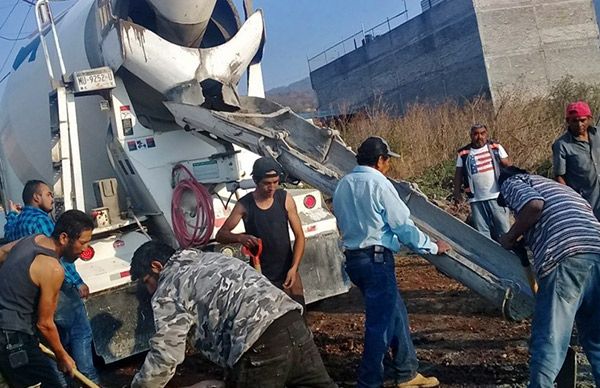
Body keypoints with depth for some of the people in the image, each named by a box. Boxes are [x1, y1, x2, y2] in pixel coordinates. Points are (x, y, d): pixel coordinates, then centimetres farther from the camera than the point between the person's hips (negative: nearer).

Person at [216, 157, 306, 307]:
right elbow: (220, 235, -5)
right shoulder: (244, 205, -11)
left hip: (287, 272, 2)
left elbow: (299, 236, -3)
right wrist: (240, 237, -27)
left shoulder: (285, 199, -6)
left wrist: (294, 268, -15)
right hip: (260, 277, -2)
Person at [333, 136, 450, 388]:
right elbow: (403, 226, -12)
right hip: (376, 259, -9)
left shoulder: (343, 185, 11)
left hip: (353, 258, 9)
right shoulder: (379, 184, -13)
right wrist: (433, 247, 0)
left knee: (396, 314, 18)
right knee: (380, 323, 0)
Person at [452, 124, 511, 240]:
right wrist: (457, 192, 0)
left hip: (497, 196, -1)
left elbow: (508, 167, 3)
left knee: (503, 228, 4)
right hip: (476, 200, 1)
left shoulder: (496, 147, 3)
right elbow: (458, 174, 8)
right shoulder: (463, 153, 5)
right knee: (482, 232, 8)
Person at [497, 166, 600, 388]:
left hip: (565, 258, -7)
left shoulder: (511, 182, 18)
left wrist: (511, 237, 9)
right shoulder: (558, 187, 39)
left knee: (549, 339, -2)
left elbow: (534, 204, -6)